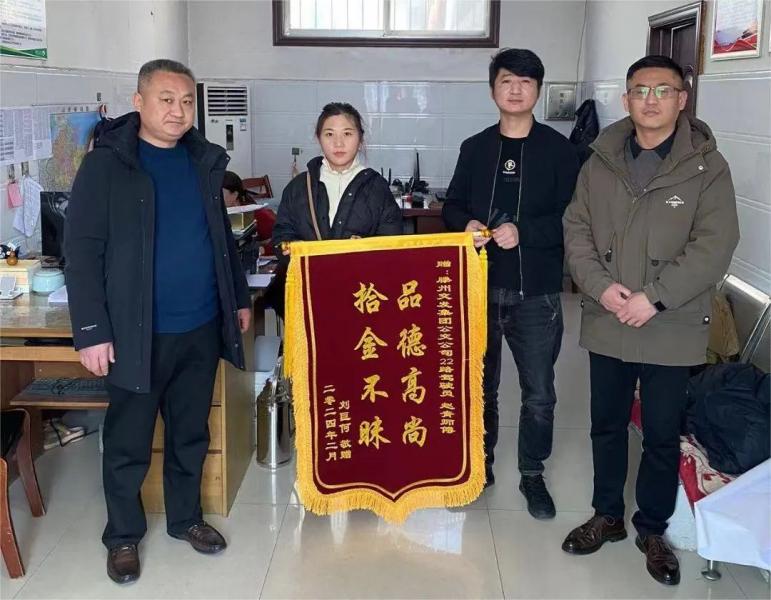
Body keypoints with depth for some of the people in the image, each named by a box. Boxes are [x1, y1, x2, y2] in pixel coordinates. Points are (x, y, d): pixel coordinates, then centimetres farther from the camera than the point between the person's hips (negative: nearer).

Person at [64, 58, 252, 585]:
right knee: (129, 443, 8)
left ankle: (185, 517, 37)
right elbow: (82, 251, -11)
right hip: (138, 333, -5)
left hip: (202, 327, 5)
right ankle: (123, 536, 27)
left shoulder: (205, 160, 8)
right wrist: (91, 331, -15)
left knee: (191, 433, 17)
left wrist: (239, 297, 17)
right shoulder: (106, 164, -9)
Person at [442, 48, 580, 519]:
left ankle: (533, 475, 24)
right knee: (480, 385, 15)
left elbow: (573, 219, -7)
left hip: (536, 292, -2)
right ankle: (480, 464, 32)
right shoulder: (475, 148, 7)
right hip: (480, 286, 3)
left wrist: (523, 231, -21)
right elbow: (452, 206, 12)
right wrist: (466, 225, -10)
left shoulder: (559, 149, -2)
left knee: (539, 393, 6)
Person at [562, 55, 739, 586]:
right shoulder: (601, 162, 4)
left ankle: (653, 530, 29)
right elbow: (577, 229, 3)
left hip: (672, 329, -3)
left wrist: (654, 297, -18)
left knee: (663, 436, 9)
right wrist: (601, 286, -13)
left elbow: (715, 244, -12)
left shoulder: (706, 166, -6)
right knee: (607, 425, 16)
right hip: (607, 324, 3)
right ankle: (607, 516, 35)